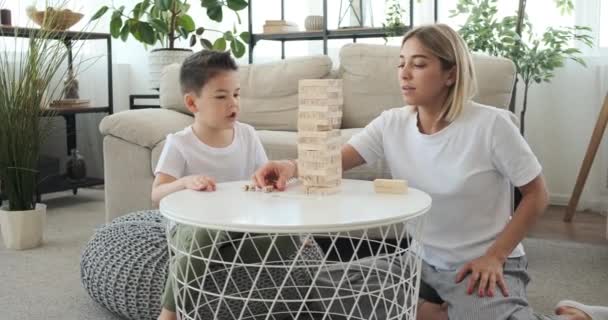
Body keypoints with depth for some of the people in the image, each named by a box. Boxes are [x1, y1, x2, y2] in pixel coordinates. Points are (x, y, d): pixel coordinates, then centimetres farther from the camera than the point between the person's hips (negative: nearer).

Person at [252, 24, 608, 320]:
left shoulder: (491, 124, -17)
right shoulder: (391, 124, -4)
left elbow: (537, 194, -8)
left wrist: (494, 256, -14)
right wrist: (293, 166, -36)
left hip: (484, 266, -4)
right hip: (421, 261, 5)